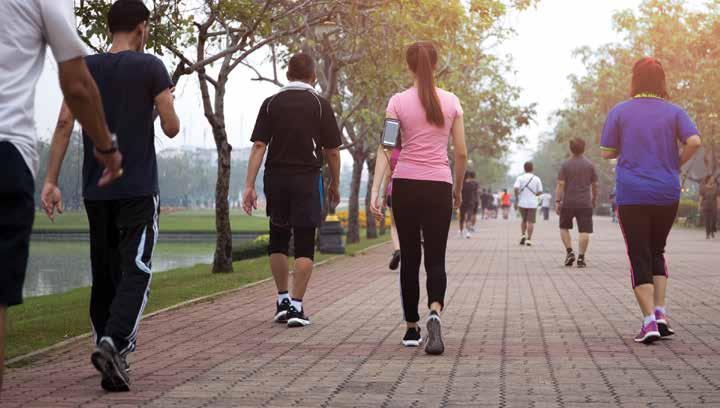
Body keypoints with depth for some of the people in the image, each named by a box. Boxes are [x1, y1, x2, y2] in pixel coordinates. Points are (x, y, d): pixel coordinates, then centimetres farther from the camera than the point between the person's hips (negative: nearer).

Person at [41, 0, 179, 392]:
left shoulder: (84, 68, 8)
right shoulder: (150, 67, -3)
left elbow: (64, 123, 0)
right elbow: (171, 128, -2)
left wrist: (51, 181, 0)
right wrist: (166, 103, 20)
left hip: (95, 190, 4)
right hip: (138, 190, -4)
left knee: (104, 274, 11)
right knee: (136, 271, -6)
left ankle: (113, 363, 15)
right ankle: (114, 341, -28)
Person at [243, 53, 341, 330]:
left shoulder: (271, 104, 4)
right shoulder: (320, 104, -1)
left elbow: (258, 146, -3)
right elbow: (332, 151, -1)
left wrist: (249, 186, -4)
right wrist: (335, 185, 12)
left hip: (276, 177, 3)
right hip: (307, 179, -2)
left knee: (278, 239, 18)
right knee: (304, 244, 1)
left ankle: (283, 300, 22)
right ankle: (296, 307, -3)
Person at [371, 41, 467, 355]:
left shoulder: (398, 102, -1)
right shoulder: (452, 102, 3)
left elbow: (385, 147, -9)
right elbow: (461, 153, 4)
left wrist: (375, 190, -12)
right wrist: (458, 189, 16)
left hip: (406, 185, 0)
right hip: (439, 186, 0)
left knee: (409, 258, 11)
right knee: (435, 259, 3)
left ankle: (412, 329, 17)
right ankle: (435, 312, -25)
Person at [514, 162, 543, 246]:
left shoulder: (520, 178, -2)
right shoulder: (537, 179, 0)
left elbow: (516, 188, -16)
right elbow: (540, 192, 1)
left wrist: (516, 198, -4)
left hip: (522, 203, 1)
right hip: (532, 203, -1)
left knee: (523, 219, 20)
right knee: (530, 222, 1)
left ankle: (523, 235, 6)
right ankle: (529, 239, -5)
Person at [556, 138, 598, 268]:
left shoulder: (565, 165, -3)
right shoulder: (590, 165, 2)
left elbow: (561, 184, -8)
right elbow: (595, 185, 7)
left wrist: (557, 201, -5)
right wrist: (594, 199, 22)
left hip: (568, 203, 0)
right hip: (585, 203, 0)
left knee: (564, 227, 17)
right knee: (584, 231, -1)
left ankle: (569, 252, 4)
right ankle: (581, 257, -7)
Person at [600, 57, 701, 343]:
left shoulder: (619, 112, 1)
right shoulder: (674, 112, 3)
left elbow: (607, 153, 1)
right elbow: (694, 141, -11)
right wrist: (677, 164, 5)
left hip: (631, 194, -2)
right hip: (667, 194, 2)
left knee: (639, 257, 1)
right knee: (657, 251, 19)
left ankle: (649, 321, -10)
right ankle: (660, 312, 7)